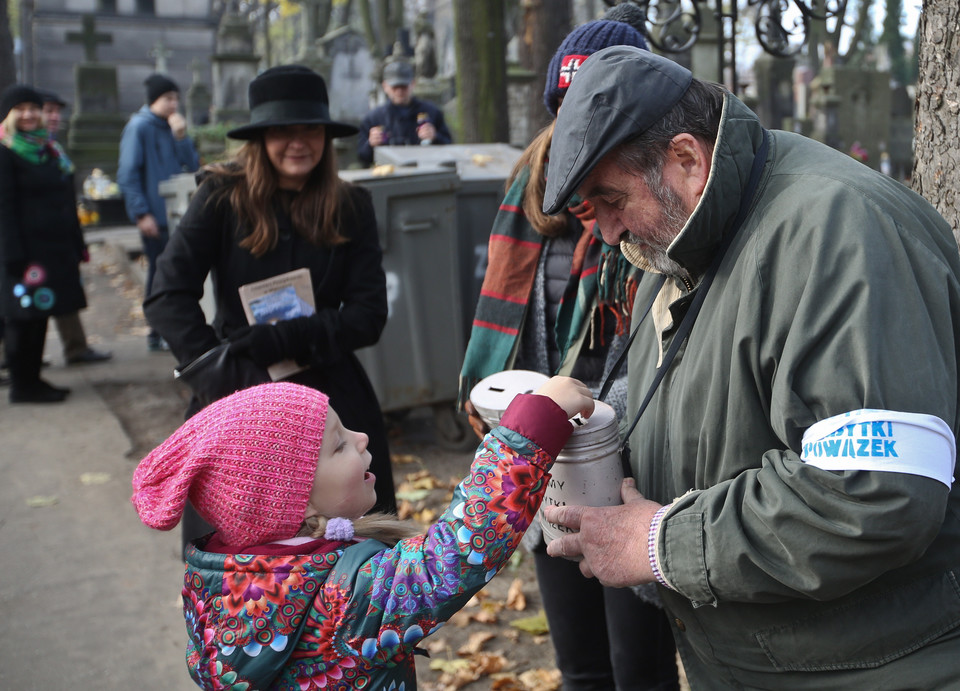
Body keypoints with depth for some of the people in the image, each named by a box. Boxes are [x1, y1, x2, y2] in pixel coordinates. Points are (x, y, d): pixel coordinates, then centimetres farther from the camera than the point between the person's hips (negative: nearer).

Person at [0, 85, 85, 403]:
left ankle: (32, 379, 21)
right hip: (26, 250, -8)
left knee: (40, 314, 12)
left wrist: (77, 243, 17)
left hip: (55, 247, 8)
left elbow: (66, 199, 20)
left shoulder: (48, 148, 16)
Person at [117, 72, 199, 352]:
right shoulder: (139, 127, -6)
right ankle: (157, 334, 9)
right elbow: (128, 174, -11)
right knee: (160, 273, -1)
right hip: (154, 217, -6)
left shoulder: (174, 127, 14)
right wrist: (141, 213, -16)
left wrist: (182, 137, -5)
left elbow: (193, 166, 8)